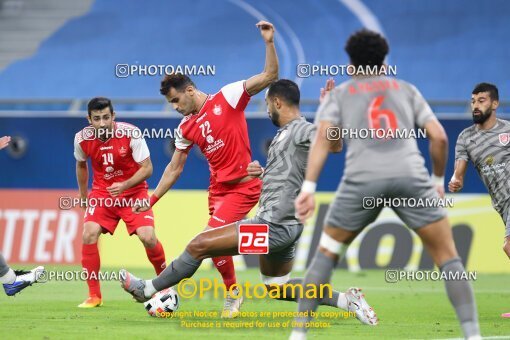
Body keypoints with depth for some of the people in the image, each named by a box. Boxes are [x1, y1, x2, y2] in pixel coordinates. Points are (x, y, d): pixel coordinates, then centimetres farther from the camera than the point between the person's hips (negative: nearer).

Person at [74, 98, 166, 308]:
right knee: (89, 234, -19)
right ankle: (94, 295, -7)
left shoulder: (131, 134, -21)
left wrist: (124, 185, -28)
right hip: (102, 192, 2)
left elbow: (147, 168, -15)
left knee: (148, 237, -17)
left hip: (133, 191, -2)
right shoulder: (82, 139, -12)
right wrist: (83, 195, 18)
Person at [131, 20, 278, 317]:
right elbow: (175, 168, 18)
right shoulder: (186, 128, 10)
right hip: (218, 189, 6)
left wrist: (270, 43, -21)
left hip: (244, 186, -6)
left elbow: (269, 76, -9)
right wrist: (152, 199, 14)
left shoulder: (227, 98, -5)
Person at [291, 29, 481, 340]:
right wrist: (439, 180, 31)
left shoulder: (339, 94, 24)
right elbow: (439, 137, 16)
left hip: (362, 178, 0)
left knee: (327, 253, 20)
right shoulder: (406, 89, 27)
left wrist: (308, 188, -4)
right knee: (448, 258, 9)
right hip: (410, 175, 0)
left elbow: (322, 137, 5)